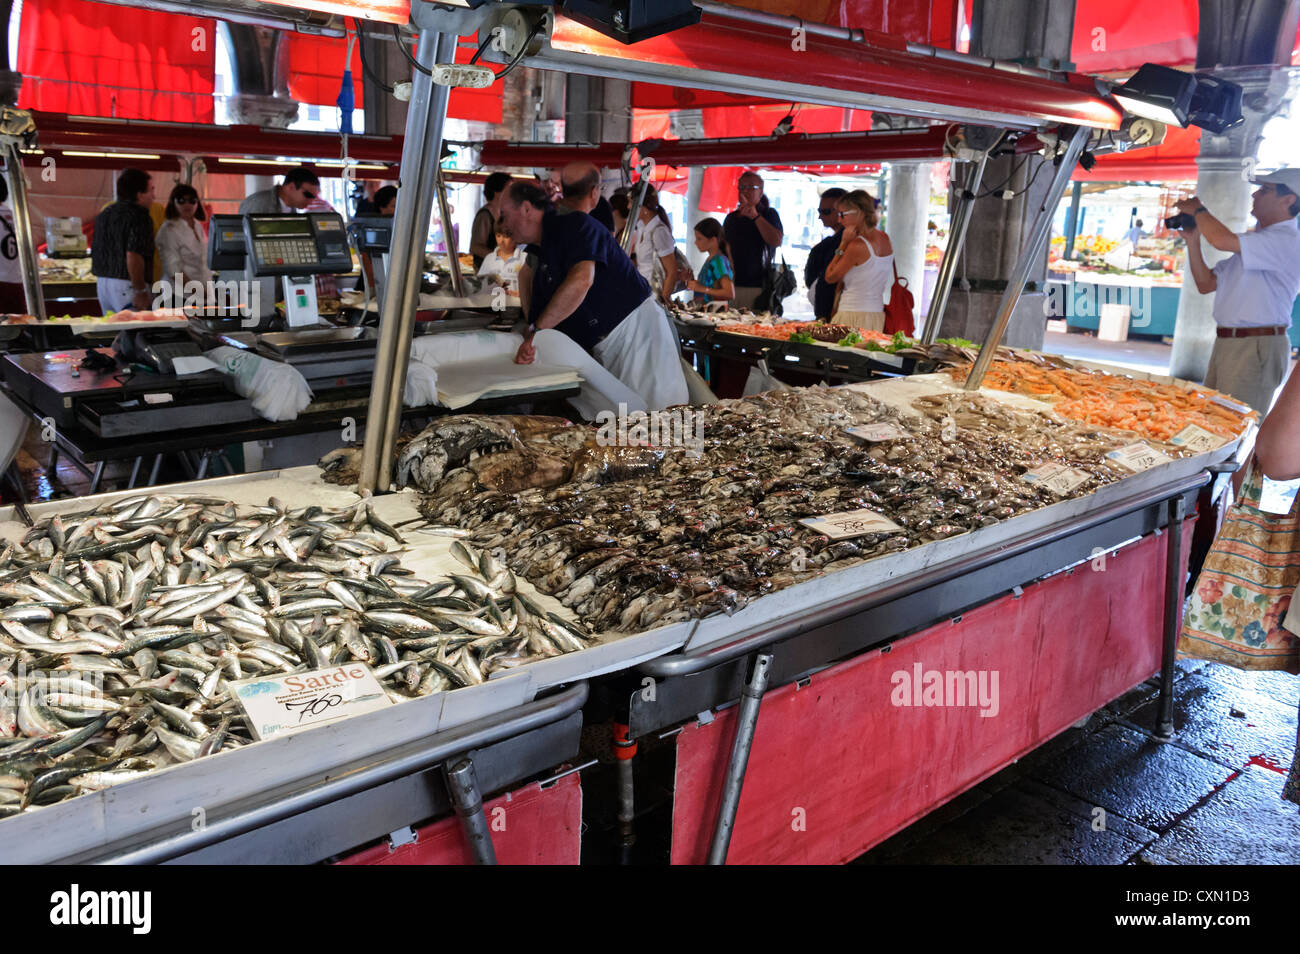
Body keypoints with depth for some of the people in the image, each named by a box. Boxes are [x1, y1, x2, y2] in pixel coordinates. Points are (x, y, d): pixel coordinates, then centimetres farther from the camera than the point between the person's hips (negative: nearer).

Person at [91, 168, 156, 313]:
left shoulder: (104, 214, 16)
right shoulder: (139, 217, -12)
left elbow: (95, 252, 21)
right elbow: (133, 256, -23)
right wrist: (141, 291, -21)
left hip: (102, 283, 9)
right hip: (126, 285, -9)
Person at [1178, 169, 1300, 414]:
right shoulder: (1254, 243, 20)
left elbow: (1221, 240, -28)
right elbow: (1206, 283, 20)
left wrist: (1198, 209, -9)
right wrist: (1193, 239, 10)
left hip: (1257, 347, -10)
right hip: (1226, 343, 10)